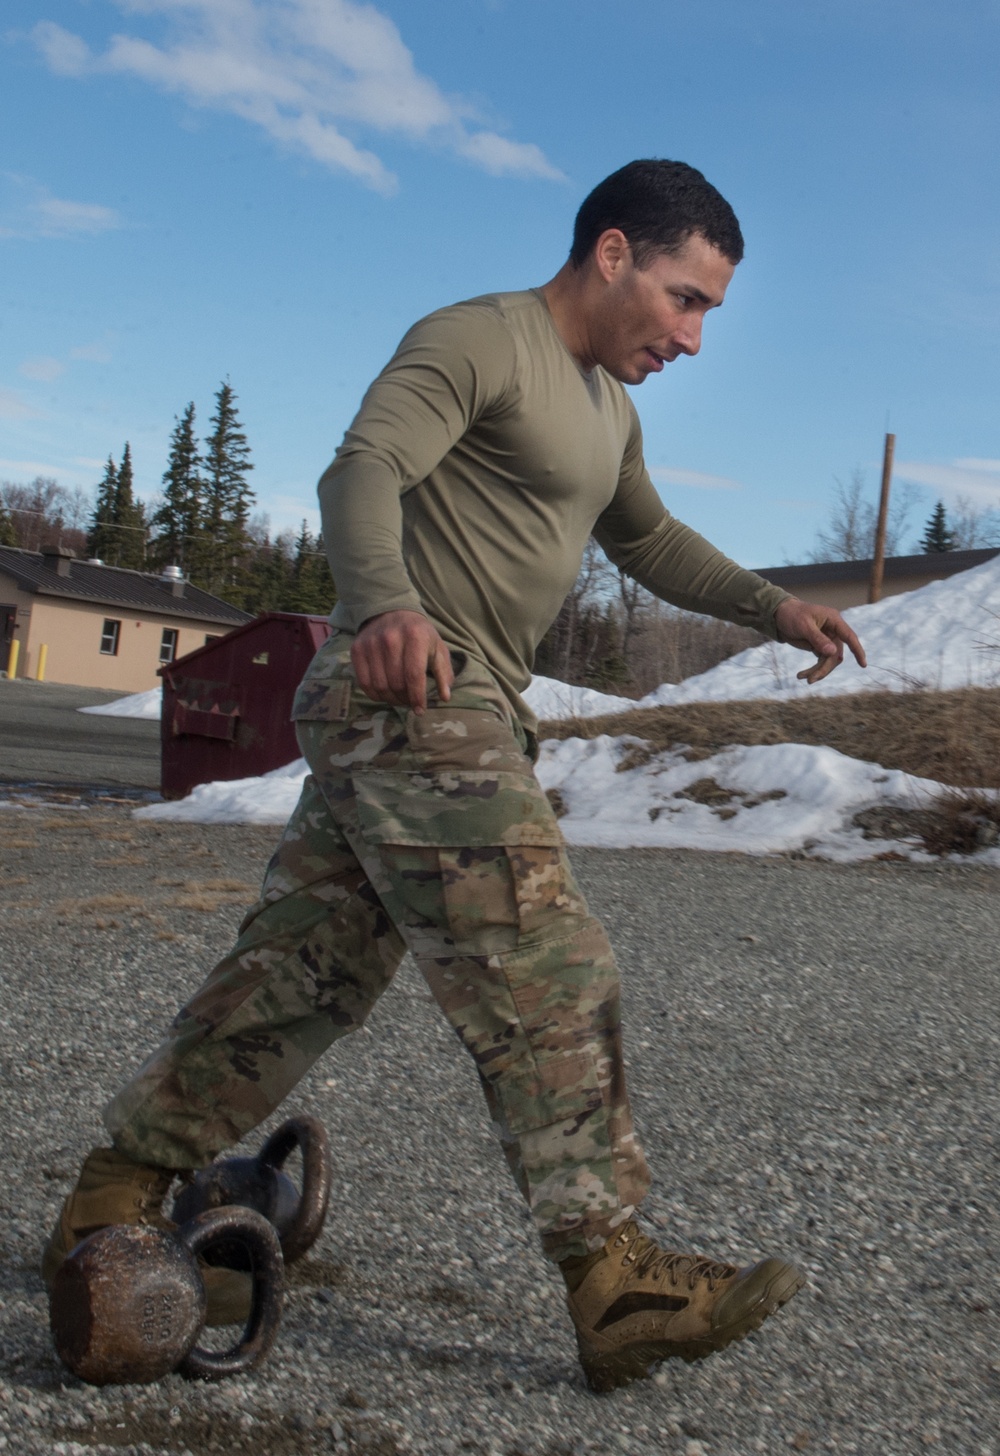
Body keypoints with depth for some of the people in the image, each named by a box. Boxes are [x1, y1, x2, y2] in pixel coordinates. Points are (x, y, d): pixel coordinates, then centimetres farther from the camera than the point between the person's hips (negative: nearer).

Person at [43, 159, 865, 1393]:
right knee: (547, 980, -10)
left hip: (459, 712, 10)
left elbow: (646, 538, 35)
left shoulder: (607, 402, 23)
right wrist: (384, 601, -42)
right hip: (414, 699, -10)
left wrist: (771, 609, 24)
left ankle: (113, 1201, 19)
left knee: (307, 970, 10)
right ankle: (613, 1279, -4)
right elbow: (363, 471, -22)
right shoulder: (475, 341, -7)